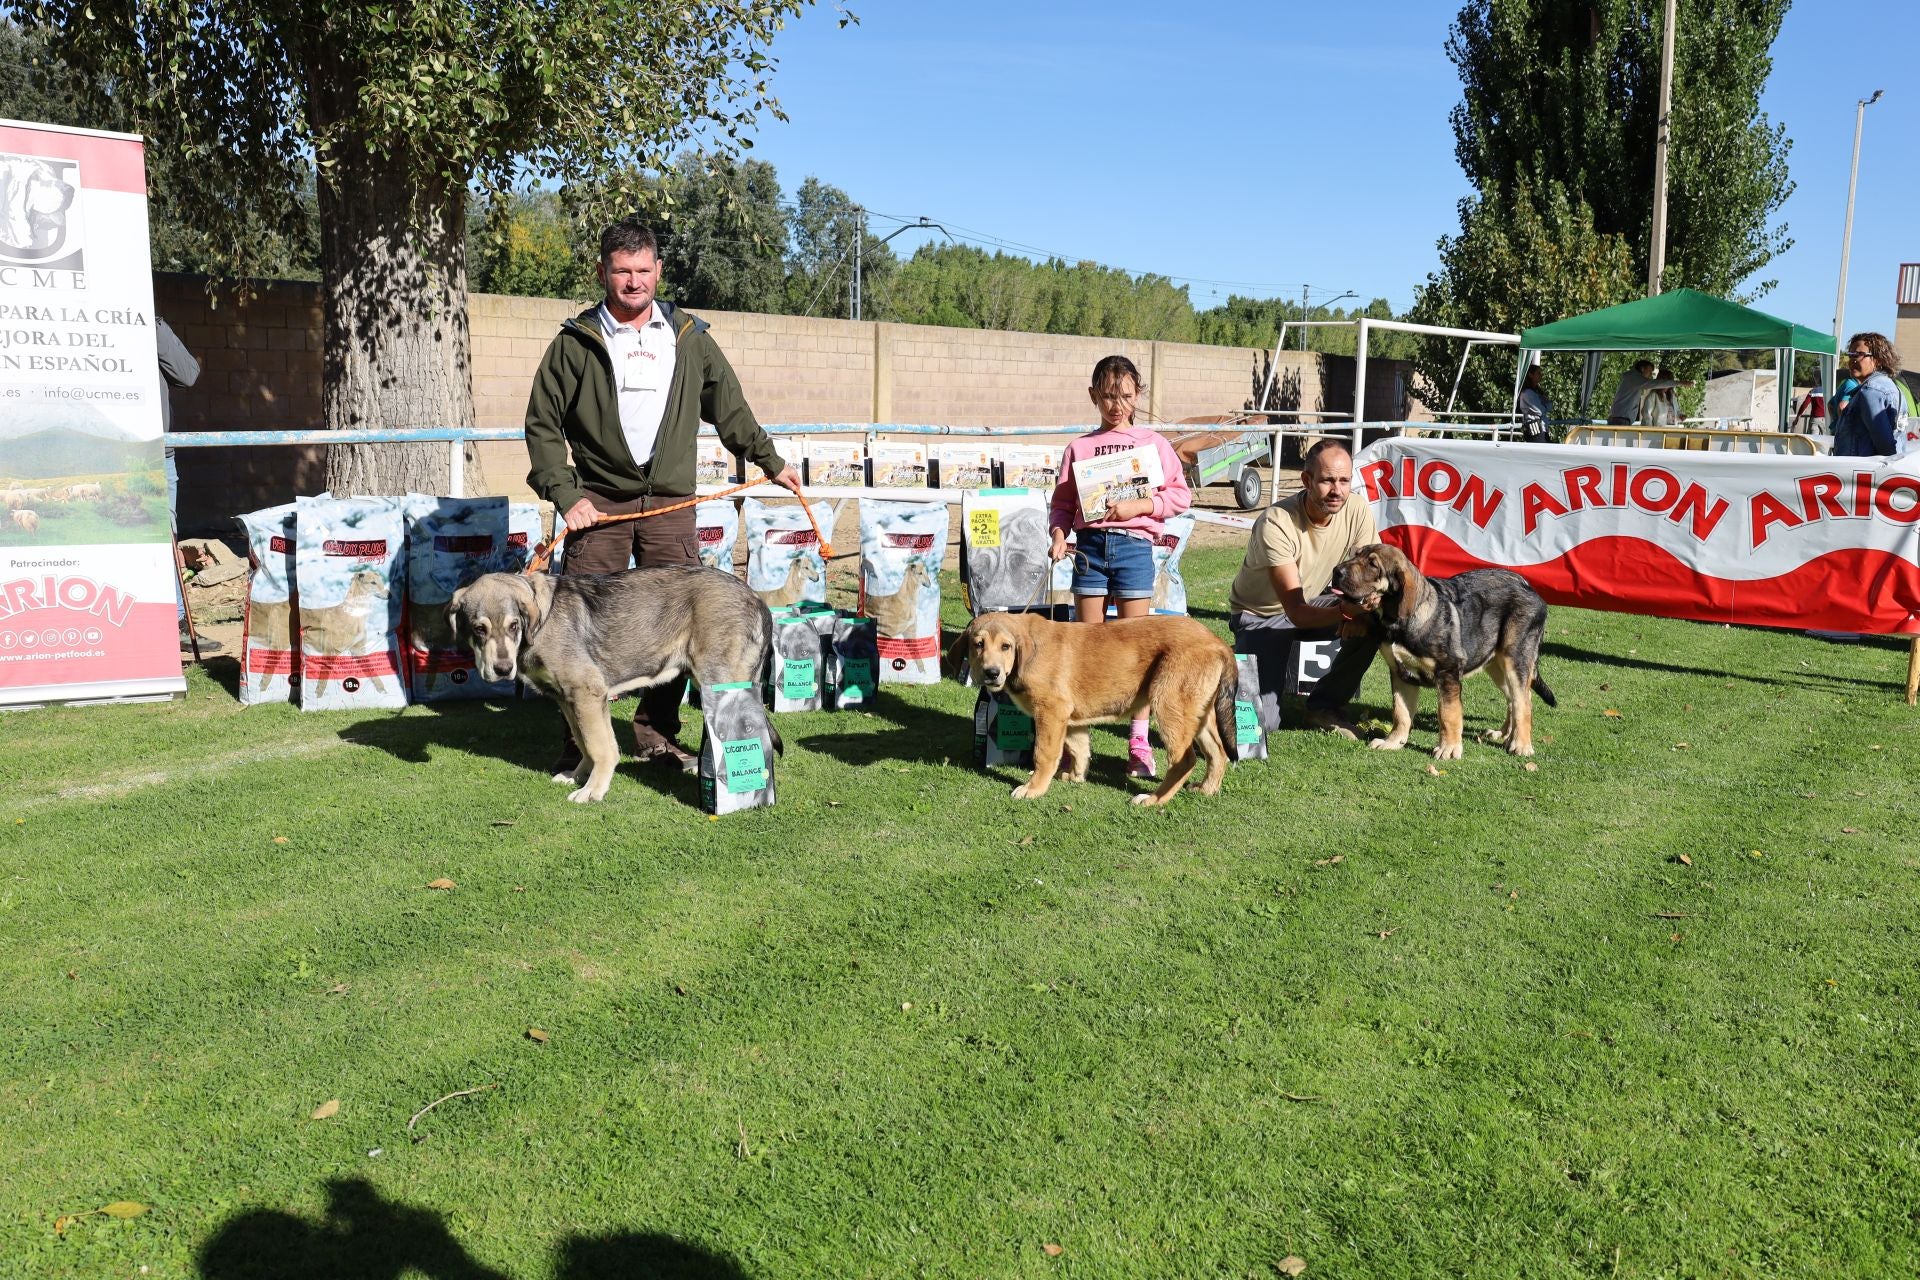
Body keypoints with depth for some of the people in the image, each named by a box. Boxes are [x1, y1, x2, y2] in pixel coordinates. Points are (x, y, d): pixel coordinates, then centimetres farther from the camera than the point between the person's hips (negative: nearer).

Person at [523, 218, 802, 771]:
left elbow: (729, 408, 22)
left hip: (671, 503, 2)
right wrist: (565, 495, -6)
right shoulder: (576, 341, 3)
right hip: (599, 501, -2)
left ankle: (657, 734, 14)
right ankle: (579, 738, 7)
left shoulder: (689, 337, 11)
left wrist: (770, 461, 25)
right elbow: (542, 424, 4)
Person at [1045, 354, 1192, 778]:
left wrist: (1139, 505, -10)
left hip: (1134, 546, -1)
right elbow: (1064, 500, 7)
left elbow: (1180, 494, 4)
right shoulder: (1079, 447, 10)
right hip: (1090, 545, 1)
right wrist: (1059, 533, -11)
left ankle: (1139, 744, 6)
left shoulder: (1153, 443, 7)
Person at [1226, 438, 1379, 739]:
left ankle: (1325, 705, -3)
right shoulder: (1276, 524, -31)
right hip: (1260, 614, -5)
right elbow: (1297, 613, -35)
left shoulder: (1356, 509, -17)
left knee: (1375, 621, -25)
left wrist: (1360, 611, -36)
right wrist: (1344, 611, -55)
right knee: (1261, 719, -20)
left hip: (1313, 602, 5)